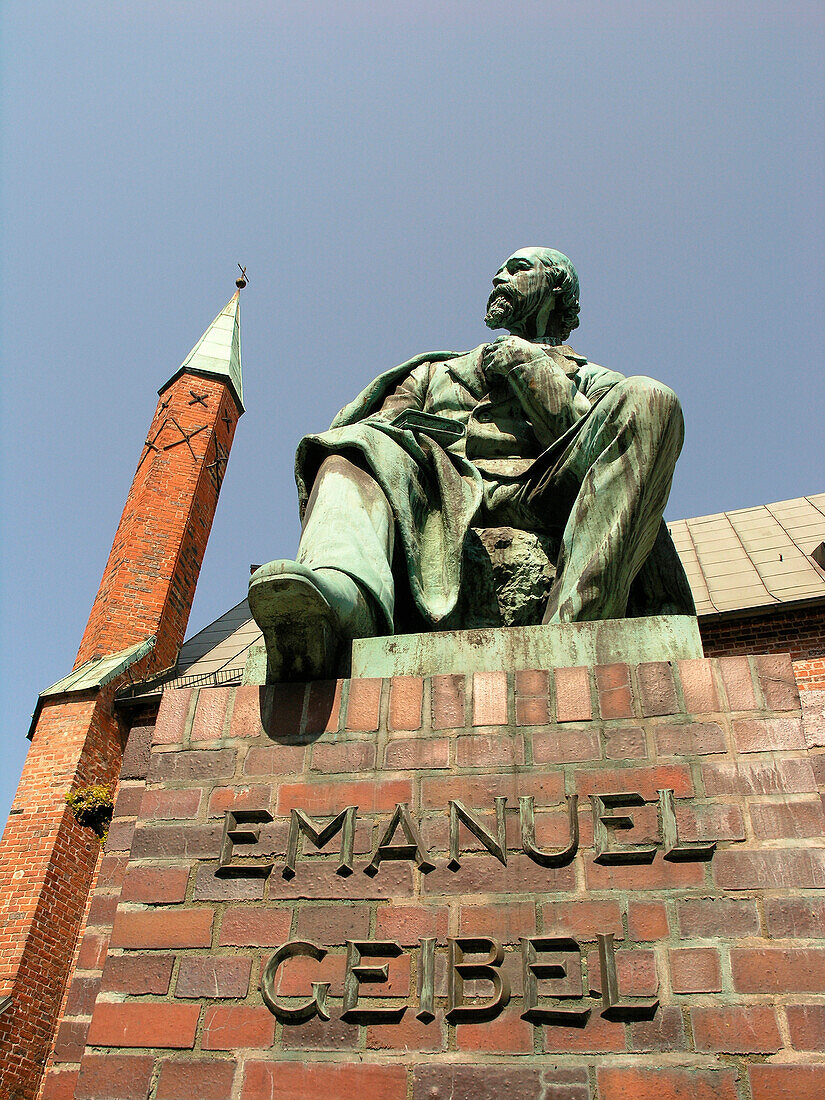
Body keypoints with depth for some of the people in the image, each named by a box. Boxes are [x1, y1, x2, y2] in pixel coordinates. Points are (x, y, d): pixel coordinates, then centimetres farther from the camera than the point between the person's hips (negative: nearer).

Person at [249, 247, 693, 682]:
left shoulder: (595, 380, 31)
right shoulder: (435, 371, 38)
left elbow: (596, 446, 8)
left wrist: (532, 371, 5)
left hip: (539, 492, -1)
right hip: (444, 490, 2)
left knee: (648, 399, -23)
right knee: (364, 443, -24)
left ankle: (575, 626, -42)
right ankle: (342, 599, -57)